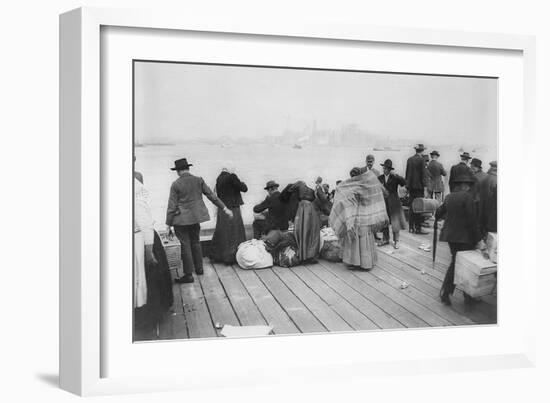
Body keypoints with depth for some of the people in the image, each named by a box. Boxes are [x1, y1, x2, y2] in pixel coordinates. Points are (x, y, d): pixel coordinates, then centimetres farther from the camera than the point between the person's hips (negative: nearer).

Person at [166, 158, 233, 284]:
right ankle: (199, 268, 29)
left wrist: (169, 225, -5)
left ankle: (188, 275, 5)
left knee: (185, 245, 0)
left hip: (181, 219, -4)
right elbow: (212, 195, 2)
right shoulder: (198, 180, 0)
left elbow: (172, 206, -9)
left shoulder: (175, 185, -10)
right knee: (195, 242, 20)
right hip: (195, 217, 4)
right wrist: (224, 208, 10)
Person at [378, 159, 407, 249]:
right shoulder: (380, 178, 6)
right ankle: (385, 239, 22)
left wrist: (395, 175, -25)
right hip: (383, 202, 3)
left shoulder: (395, 177, -4)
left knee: (395, 222, 0)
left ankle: (396, 241, 10)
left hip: (393, 203, -3)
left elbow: (404, 183, -19)